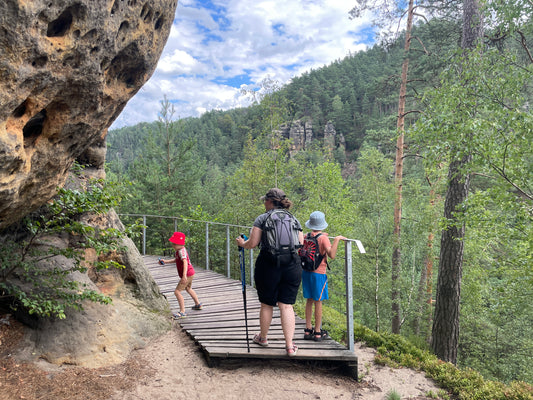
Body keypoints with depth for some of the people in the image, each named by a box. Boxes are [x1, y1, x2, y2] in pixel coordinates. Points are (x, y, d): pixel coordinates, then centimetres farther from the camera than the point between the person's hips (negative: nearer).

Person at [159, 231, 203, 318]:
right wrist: (165, 261, 15)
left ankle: (182, 312, -8)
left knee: (177, 291, -11)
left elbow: (185, 262, -37)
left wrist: (184, 275, -46)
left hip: (187, 274, -11)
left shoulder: (181, 251, -25)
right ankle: (198, 304, 48)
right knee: (188, 289, 31)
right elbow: (176, 259, 23)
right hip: (190, 273, 11)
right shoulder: (179, 250, 7)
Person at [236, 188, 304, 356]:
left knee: (267, 304, 14)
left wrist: (242, 243, 15)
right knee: (287, 305, 8)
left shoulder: (262, 218, -1)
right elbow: (301, 246, 9)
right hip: (292, 266, 3)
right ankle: (290, 345, 7)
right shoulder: (295, 220, 10)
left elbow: (253, 243, -5)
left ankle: (263, 338, 34)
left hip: (269, 265, -2)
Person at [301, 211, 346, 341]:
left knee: (309, 300, 13)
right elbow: (332, 255, -25)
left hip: (306, 272, 6)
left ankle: (308, 330, 20)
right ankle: (317, 332, 9)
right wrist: (336, 240, -19)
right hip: (318, 273, -6)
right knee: (318, 302, 2)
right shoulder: (323, 238, -13)